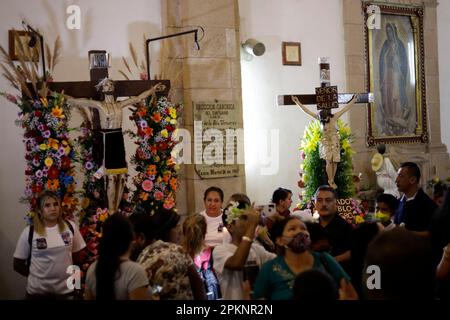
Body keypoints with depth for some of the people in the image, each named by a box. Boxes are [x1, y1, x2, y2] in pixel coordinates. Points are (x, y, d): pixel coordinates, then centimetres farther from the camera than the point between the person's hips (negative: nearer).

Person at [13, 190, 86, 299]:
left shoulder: (70, 227, -2)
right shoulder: (29, 232, -8)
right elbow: (18, 265, -1)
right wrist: (36, 276, 1)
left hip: (66, 289, 2)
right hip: (38, 290, -2)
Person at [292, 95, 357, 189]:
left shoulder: (335, 117, 0)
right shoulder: (320, 117, 0)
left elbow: (346, 108, 3)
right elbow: (307, 111, 1)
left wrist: (354, 100, 2)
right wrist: (298, 103, 0)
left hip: (335, 141, 1)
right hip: (325, 142, -1)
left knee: (334, 161, -1)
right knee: (329, 161, -15)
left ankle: (332, 180, 12)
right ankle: (330, 181, -7)